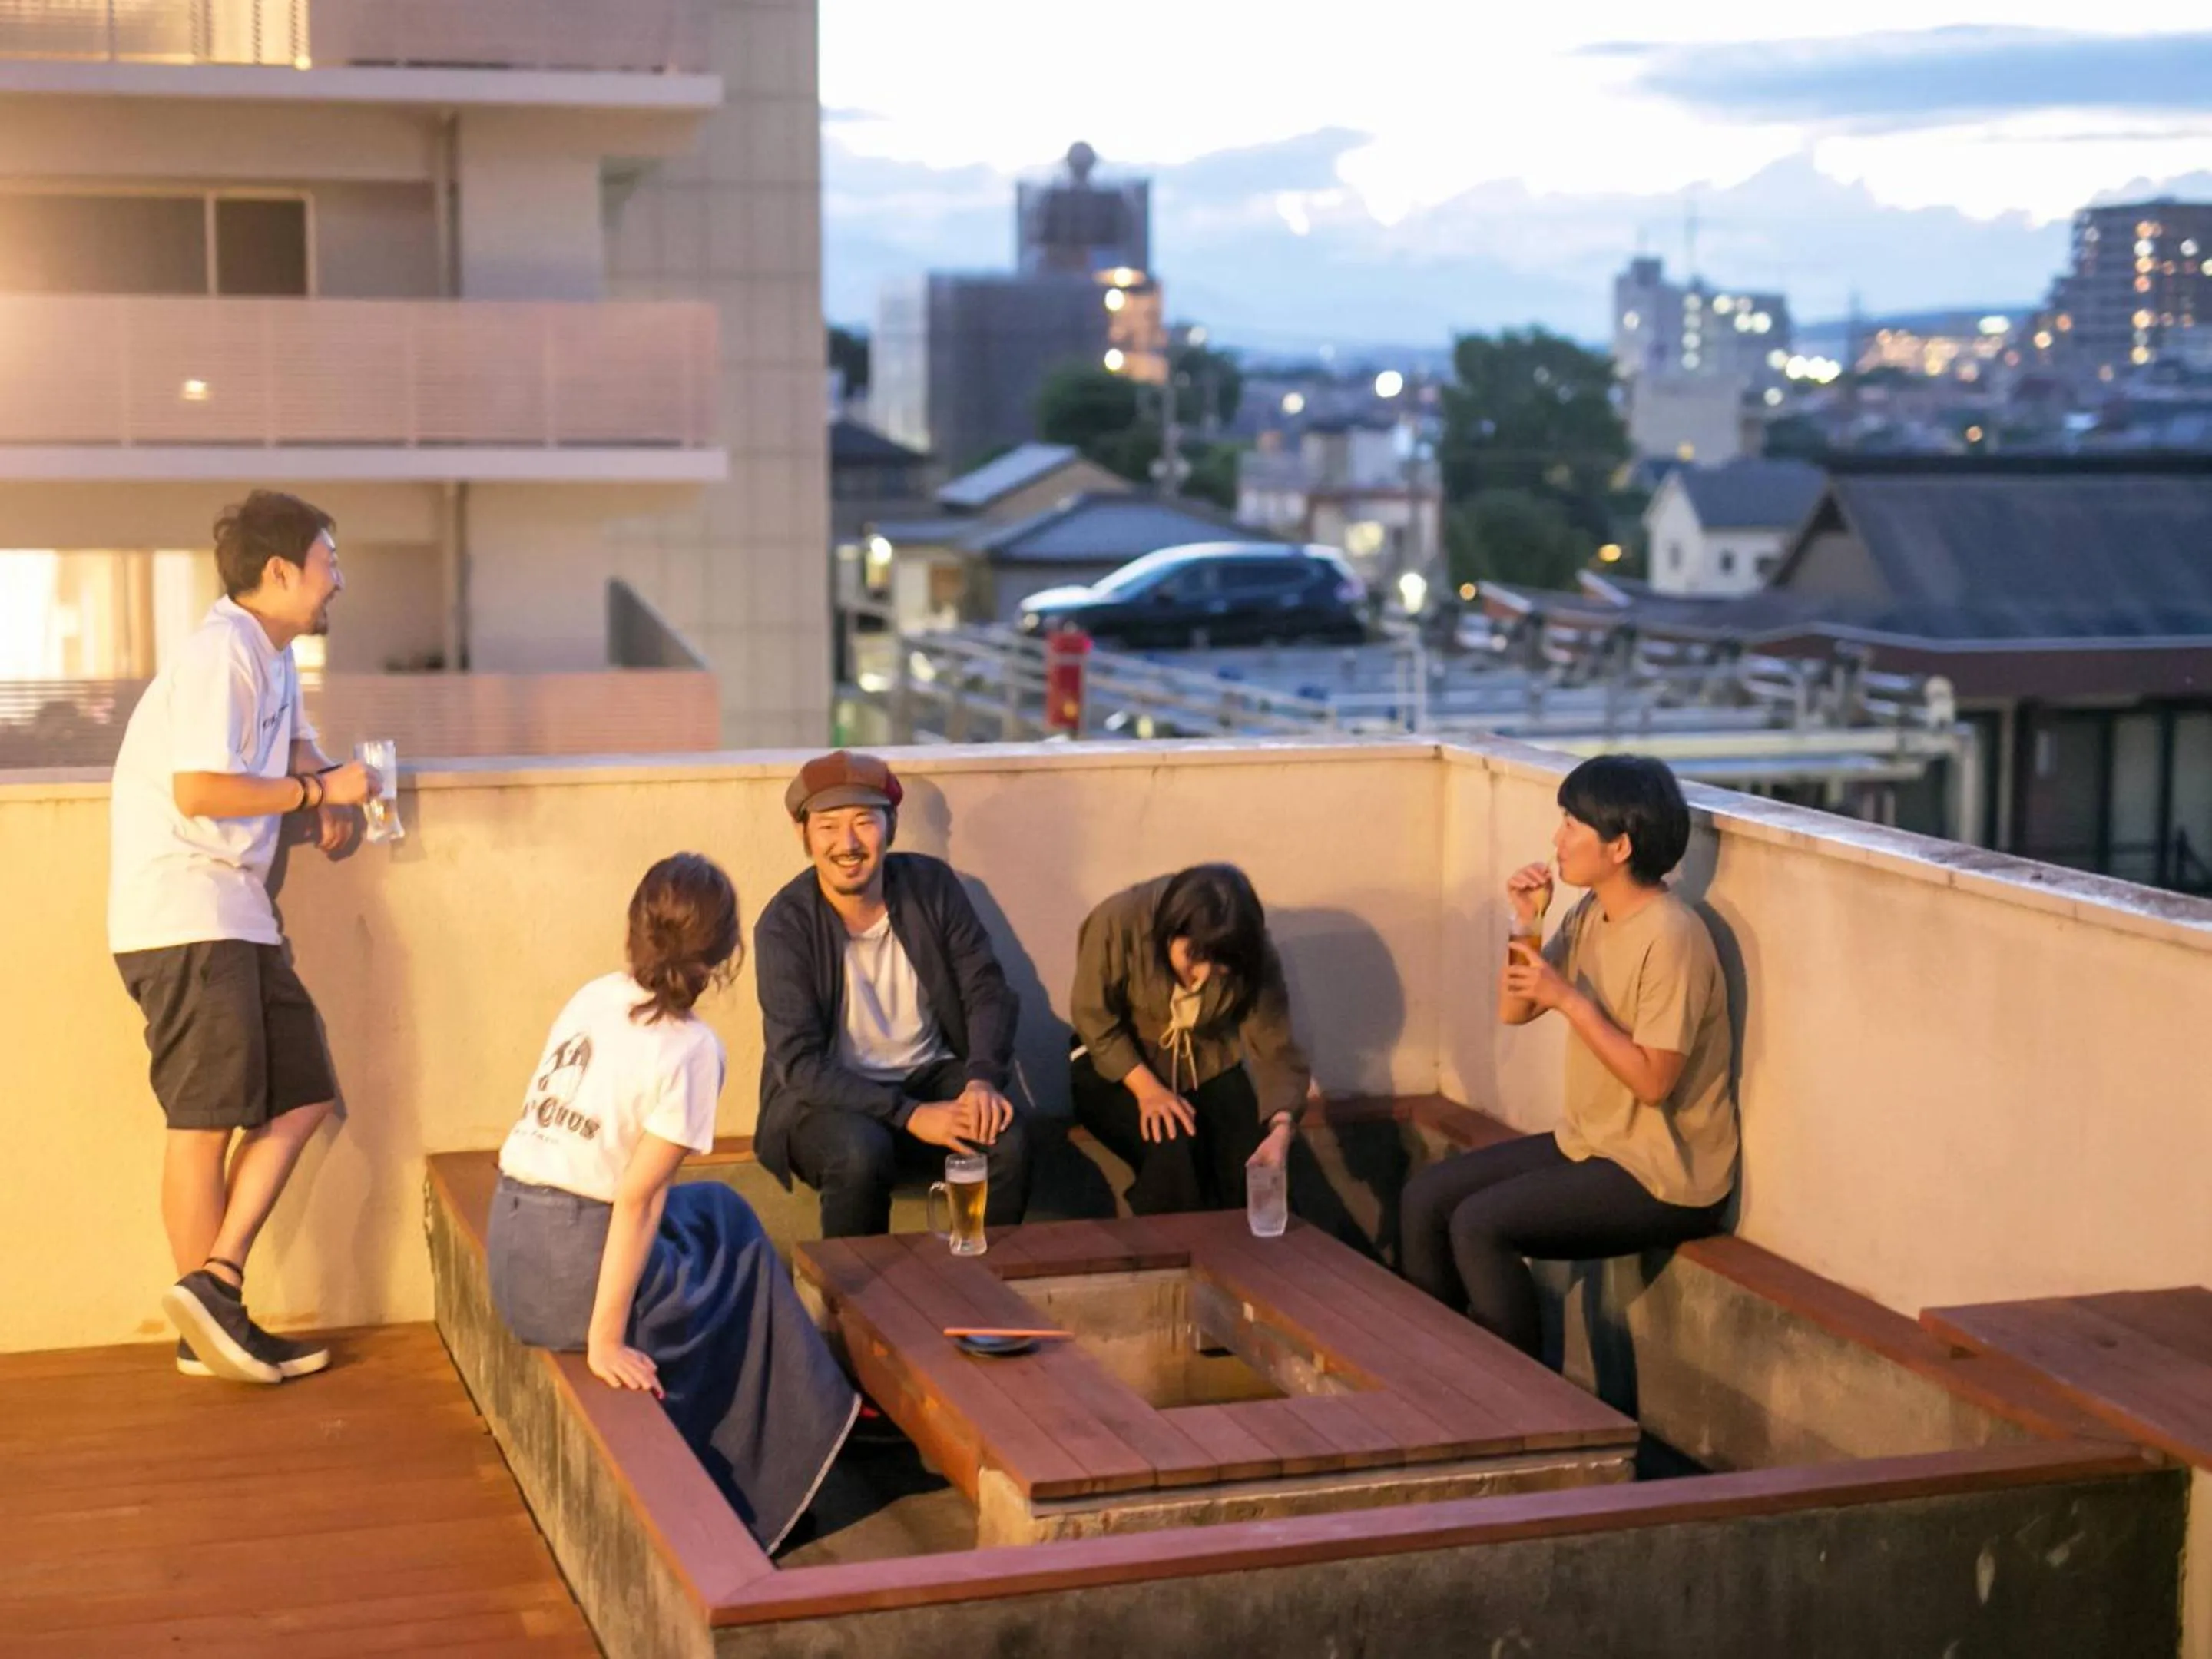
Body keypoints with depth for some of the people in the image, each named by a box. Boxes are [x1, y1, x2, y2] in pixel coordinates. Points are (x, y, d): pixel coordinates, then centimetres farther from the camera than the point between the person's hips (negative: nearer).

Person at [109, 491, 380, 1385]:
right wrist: (320, 790, -12)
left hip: (236, 913, 10)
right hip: (185, 915, -10)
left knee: (300, 1098, 7)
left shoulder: (272, 657, 16)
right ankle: (207, 1326, 2)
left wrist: (325, 794, 5)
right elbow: (199, 790, -22)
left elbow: (296, 751, 27)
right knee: (208, 1116, -6)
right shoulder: (221, 652, -14)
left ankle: (215, 1284, 7)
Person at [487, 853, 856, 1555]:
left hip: (511, 1243, 7)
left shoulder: (596, 997, 4)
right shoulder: (691, 1048, -14)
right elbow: (636, 1199, -18)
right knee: (742, 1256, 17)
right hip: (578, 1267, -7)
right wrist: (605, 1341, -15)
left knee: (720, 1209, 23)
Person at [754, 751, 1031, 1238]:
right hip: (825, 1095, -3)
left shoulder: (932, 886, -4)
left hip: (931, 1076, 3)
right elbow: (800, 1063, -19)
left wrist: (984, 1079, -21)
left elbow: (987, 991, -1)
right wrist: (910, 1115, -28)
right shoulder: (784, 925, -15)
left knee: (1007, 1139, -25)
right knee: (861, 1153, -35)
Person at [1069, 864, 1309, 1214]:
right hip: (1117, 1067, -3)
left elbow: (1275, 1050, -20)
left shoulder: (1253, 957, -20)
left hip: (1208, 1067, 3)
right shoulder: (1119, 922, -28)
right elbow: (1094, 1020, -17)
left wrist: (1281, 1127, -38)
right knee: (1170, 1151, -29)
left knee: (1250, 1167, -19)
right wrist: (1148, 1089, -27)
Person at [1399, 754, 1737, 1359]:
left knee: (1478, 1226, -21)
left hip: (1663, 1174, -9)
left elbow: (1652, 1081, -24)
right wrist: (1526, 924, -4)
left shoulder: (1671, 937, -22)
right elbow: (1513, 1011, 10)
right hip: (1590, 1144, 9)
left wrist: (1568, 999, -24)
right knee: (1424, 1198, 3)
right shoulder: (1591, 916, 5)